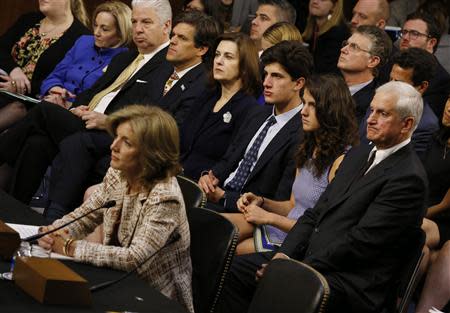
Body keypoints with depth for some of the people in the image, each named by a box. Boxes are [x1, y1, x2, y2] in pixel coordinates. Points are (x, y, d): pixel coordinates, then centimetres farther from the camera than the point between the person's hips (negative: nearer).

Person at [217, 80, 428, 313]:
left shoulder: (409, 177, -13)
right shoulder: (358, 155, 17)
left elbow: (361, 241, -18)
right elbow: (316, 213, 15)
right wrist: (285, 254, -2)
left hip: (351, 282, -9)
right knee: (236, 268, -2)